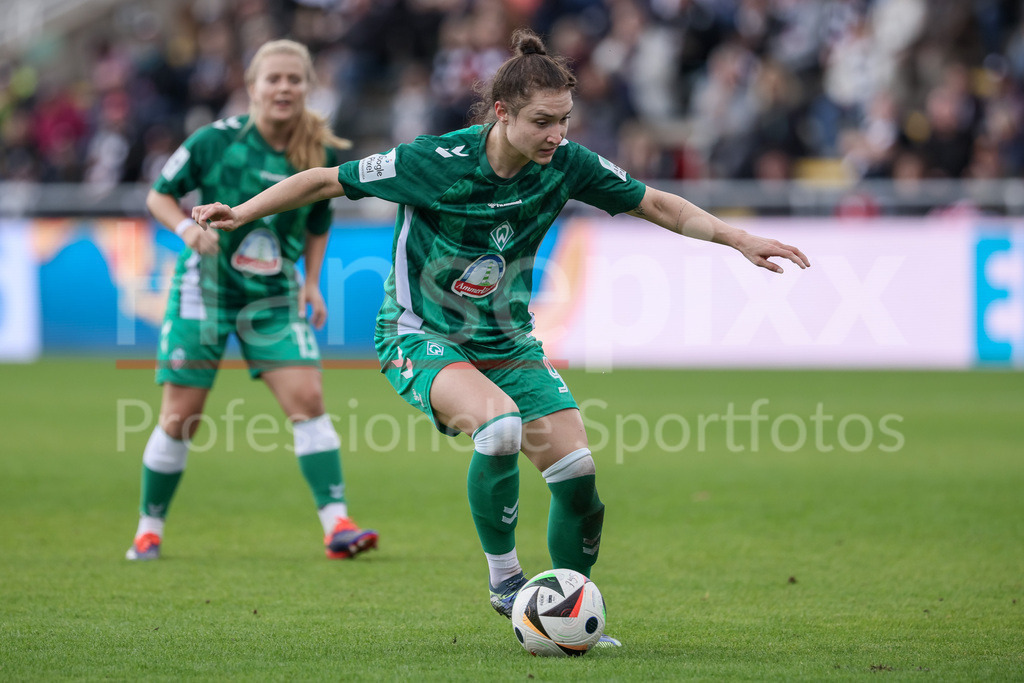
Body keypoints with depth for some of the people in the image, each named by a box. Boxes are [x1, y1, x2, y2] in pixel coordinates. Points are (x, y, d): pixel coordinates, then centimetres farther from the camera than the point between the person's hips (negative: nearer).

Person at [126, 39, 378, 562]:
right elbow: (159, 194, -2)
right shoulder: (216, 141, -13)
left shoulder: (322, 155, -4)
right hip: (206, 287, -2)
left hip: (274, 296, 2)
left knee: (307, 398, -13)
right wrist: (186, 227, -21)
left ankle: (336, 524, -13)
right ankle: (149, 529, 18)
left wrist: (312, 283, 1)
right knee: (180, 417, 0)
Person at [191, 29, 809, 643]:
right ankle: (504, 579, -13)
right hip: (421, 338, -5)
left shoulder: (566, 164, -11)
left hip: (508, 341, 5)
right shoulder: (436, 161, -22)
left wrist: (740, 239, -7)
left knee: (578, 472, -7)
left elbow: (655, 204, 2)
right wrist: (241, 213, -13)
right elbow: (329, 181, -10)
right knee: (500, 422, -34)